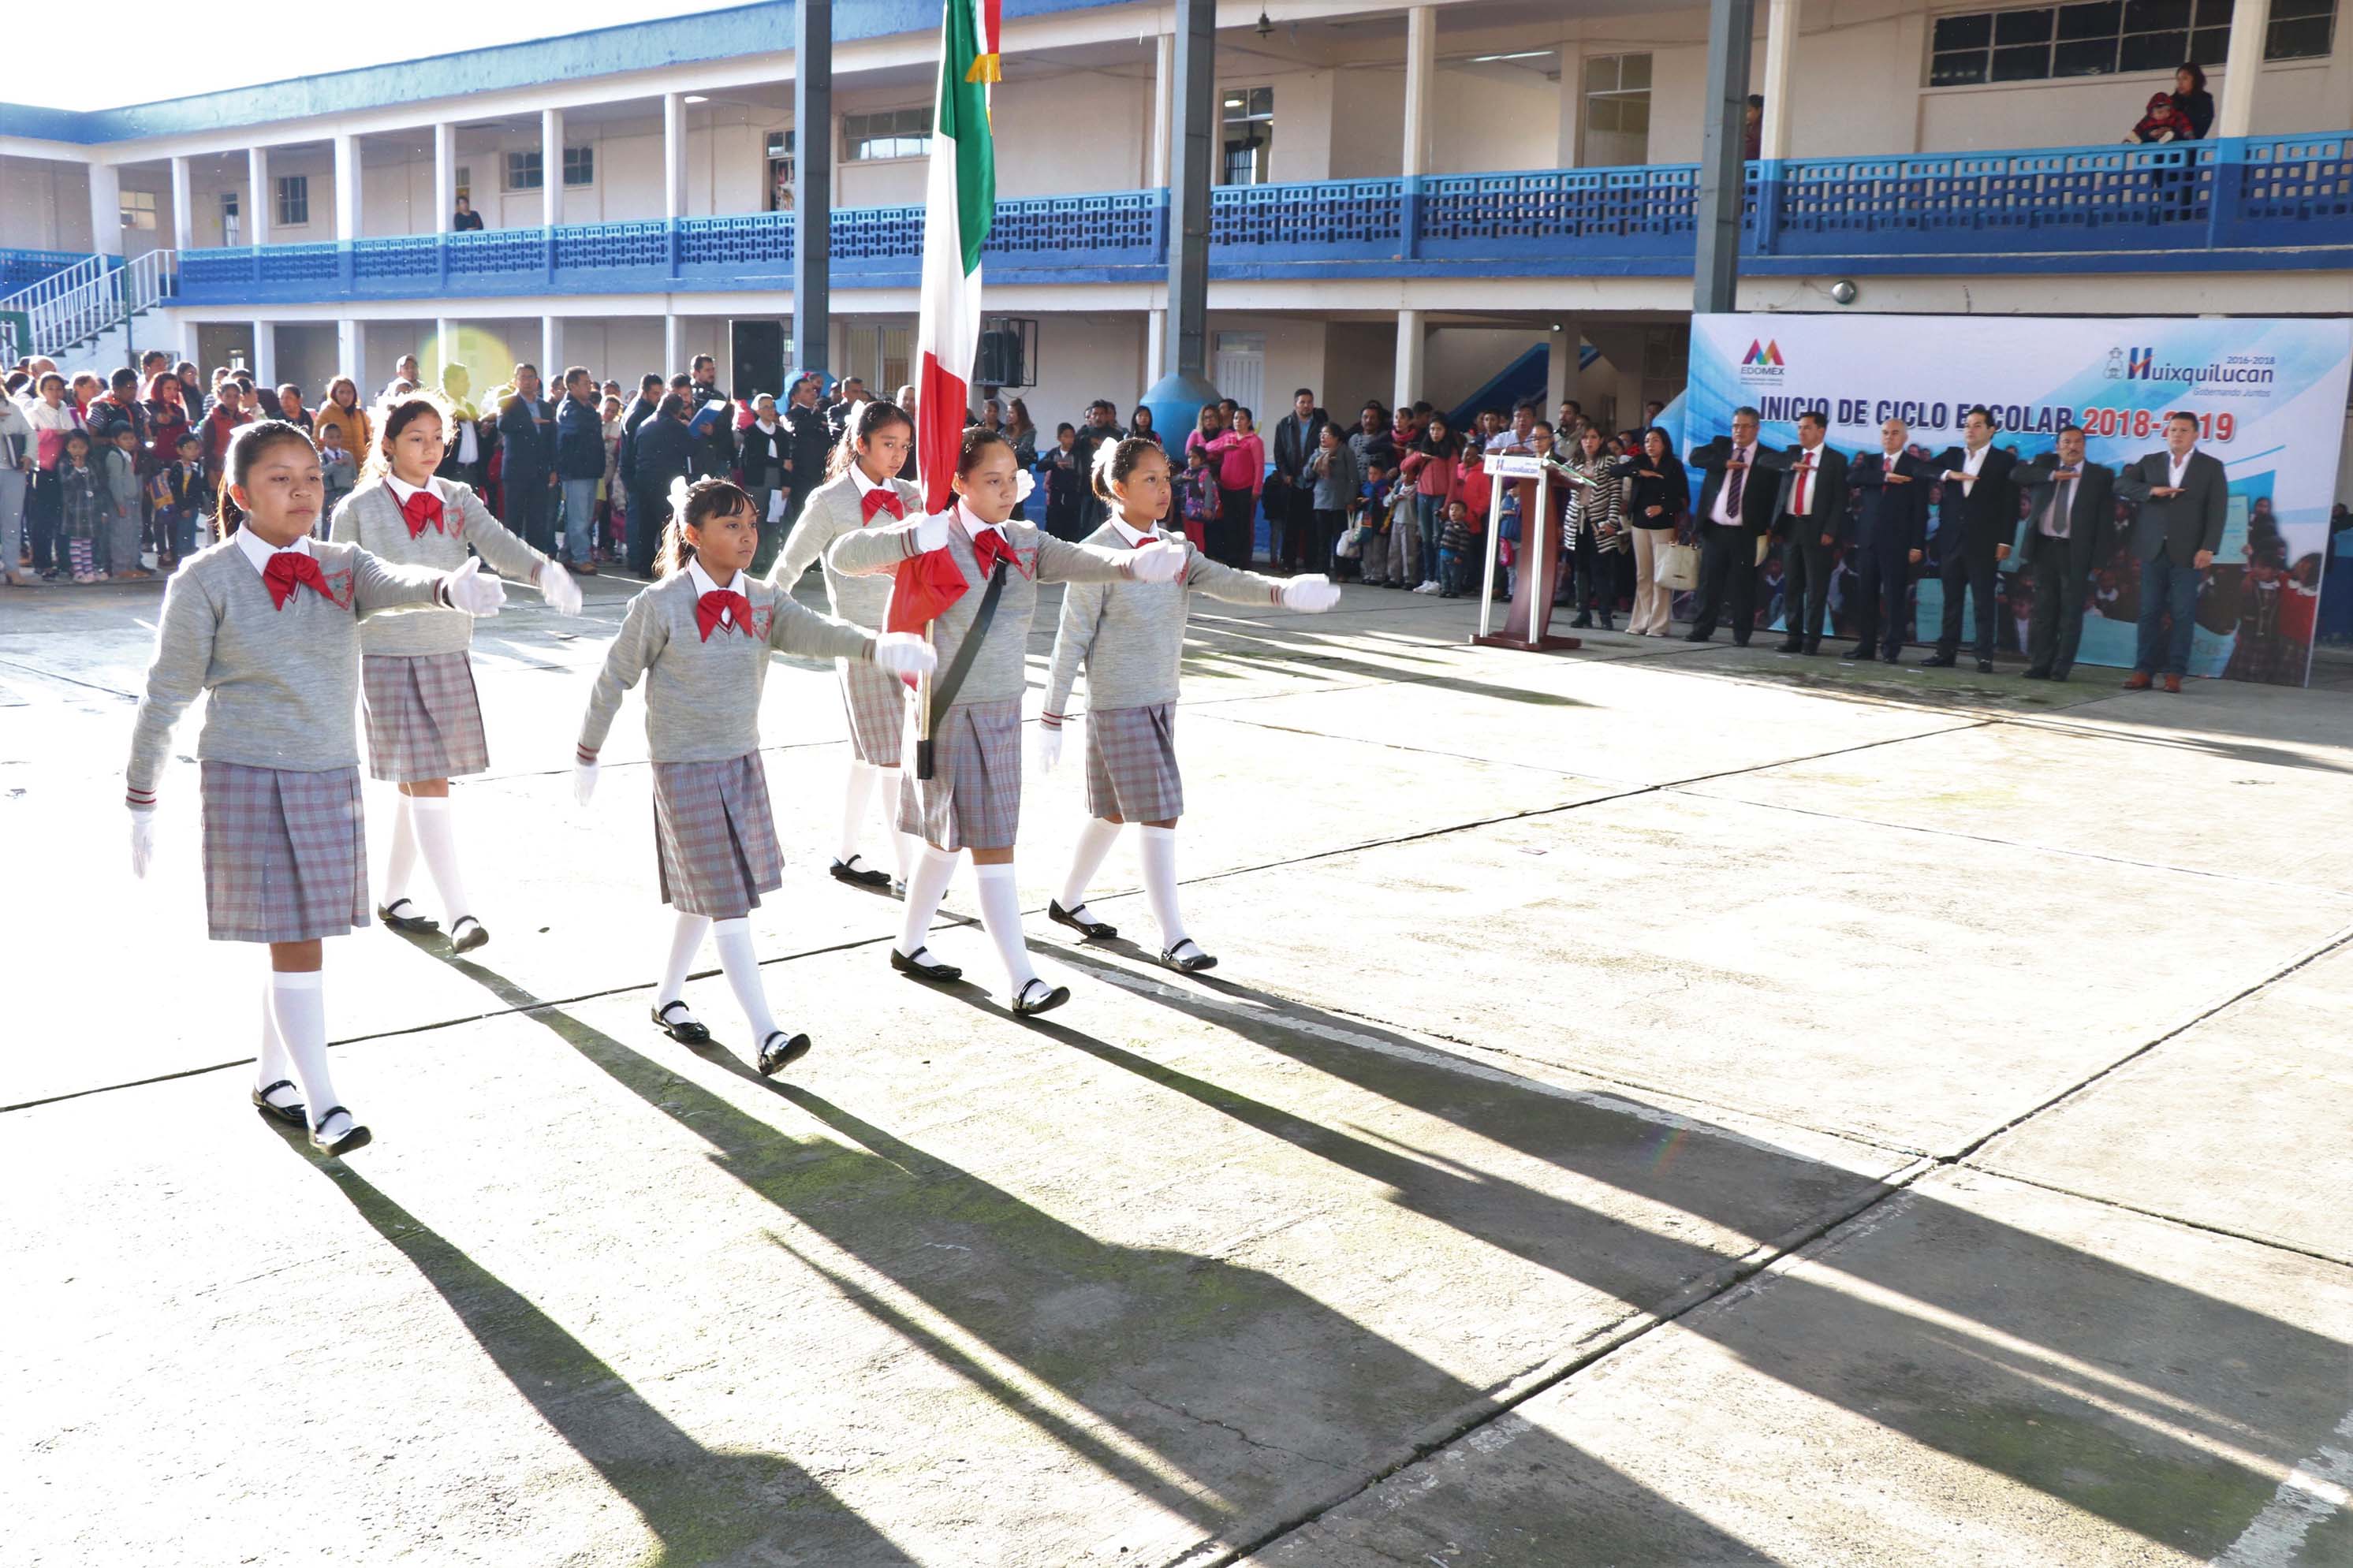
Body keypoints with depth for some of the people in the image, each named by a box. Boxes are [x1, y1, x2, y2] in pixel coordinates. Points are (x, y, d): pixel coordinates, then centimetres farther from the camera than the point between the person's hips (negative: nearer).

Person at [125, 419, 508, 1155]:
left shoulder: (340, 568, 3)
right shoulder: (206, 581, -7)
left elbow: (397, 583, -19)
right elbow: (167, 695, -2)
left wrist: (452, 586, -43)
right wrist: (140, 799, 1)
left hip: (331, 775, 4)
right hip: (247, 778, -4)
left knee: (298, 934, 13)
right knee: (293, 940, -5)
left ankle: (271, 1077, 32)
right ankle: (321, 1102, 3)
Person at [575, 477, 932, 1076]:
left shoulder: (763, 603, 0)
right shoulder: (660, 606, -13)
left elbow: (817, 632, -18)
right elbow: (614, 679, -3)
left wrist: (878, 645, -38)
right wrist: (587, 755, 5)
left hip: (743, 762, 6)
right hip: (685, 771, -6)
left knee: (708, 893, 17)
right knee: (727, 900, -8)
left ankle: (668, 999, 37)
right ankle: (765, 1034, -8)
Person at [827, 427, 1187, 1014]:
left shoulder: (1025, 544, 4)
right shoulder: (934, 540, -10)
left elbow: (1083, 561, -12)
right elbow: (843, 557, -14)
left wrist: (1135, 562, -32)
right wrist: (913, 539, -29)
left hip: (1003, 710, 6)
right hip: (949, 711, -6)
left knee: (950, 837, 17)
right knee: (992, 846, -7)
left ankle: (908, 946, 35)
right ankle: (1022, 981, -3)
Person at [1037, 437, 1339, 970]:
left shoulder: (1175, 548, 7)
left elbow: (1225, 581, -9)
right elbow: (1071, 642, -11)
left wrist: (1282, 590, -29)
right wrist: (1052, 720, -9)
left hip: (1161, 700, 8)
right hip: (1118, 704, -8)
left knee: (1117, 808, 18)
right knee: (1160, 813, -9)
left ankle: (1067, 901, 36)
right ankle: (1173, 937, -2)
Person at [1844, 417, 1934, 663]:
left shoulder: (1916, 466, 3)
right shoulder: (1869, 461, 14)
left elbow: (1920, 510, -1)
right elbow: (1853, 477, -8)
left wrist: (1917, 545, -8)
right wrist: (1885, 477, -15)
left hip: (1897, 541, -3)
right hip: (1868, 539, 3)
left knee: (1895, 596, -4)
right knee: (1865, 594, 4)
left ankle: (1892, 647, 0)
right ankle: (1866, 645, 10)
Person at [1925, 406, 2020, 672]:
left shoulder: (2004, 460, 2)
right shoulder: (1951, 455, 15)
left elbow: (2010, 504, -2)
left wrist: (2005, 542, -9)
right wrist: (1948, 474, -16)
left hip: (1984, 543, -4)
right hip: (1951, 540, 4)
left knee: (1984, 602, -3)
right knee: (1951, 600, 7)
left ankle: (1985, 657, -2)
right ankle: (1946, 652, 11)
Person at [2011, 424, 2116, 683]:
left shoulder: (2101, 476, 4)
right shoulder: (2045, 464, 11)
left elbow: (2106, 517, 0)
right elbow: (2018, 474, -5)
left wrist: (2098, 557, -9)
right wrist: (2053, 475, -13)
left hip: (2076, 552, -2)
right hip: (2043, 547, 2)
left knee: (2071, 611, -1)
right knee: (2043, 609, 5)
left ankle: (2061, 668, 2)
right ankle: (2039, 664, 9)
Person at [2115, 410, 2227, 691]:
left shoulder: (2211, 467, 6)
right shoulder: (2150, 462, 13)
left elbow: (2217, 510, 0)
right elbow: (2121, 484, 2)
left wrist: (2208, 548, -10)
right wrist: (2152, 490, -14)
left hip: (2187, 552, -2)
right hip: (2153, 549, 2)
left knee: (2183, 614, -2)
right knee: (2150, 612, 2)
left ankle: (2175, 673, 0)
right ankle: (2144, 671, 3)